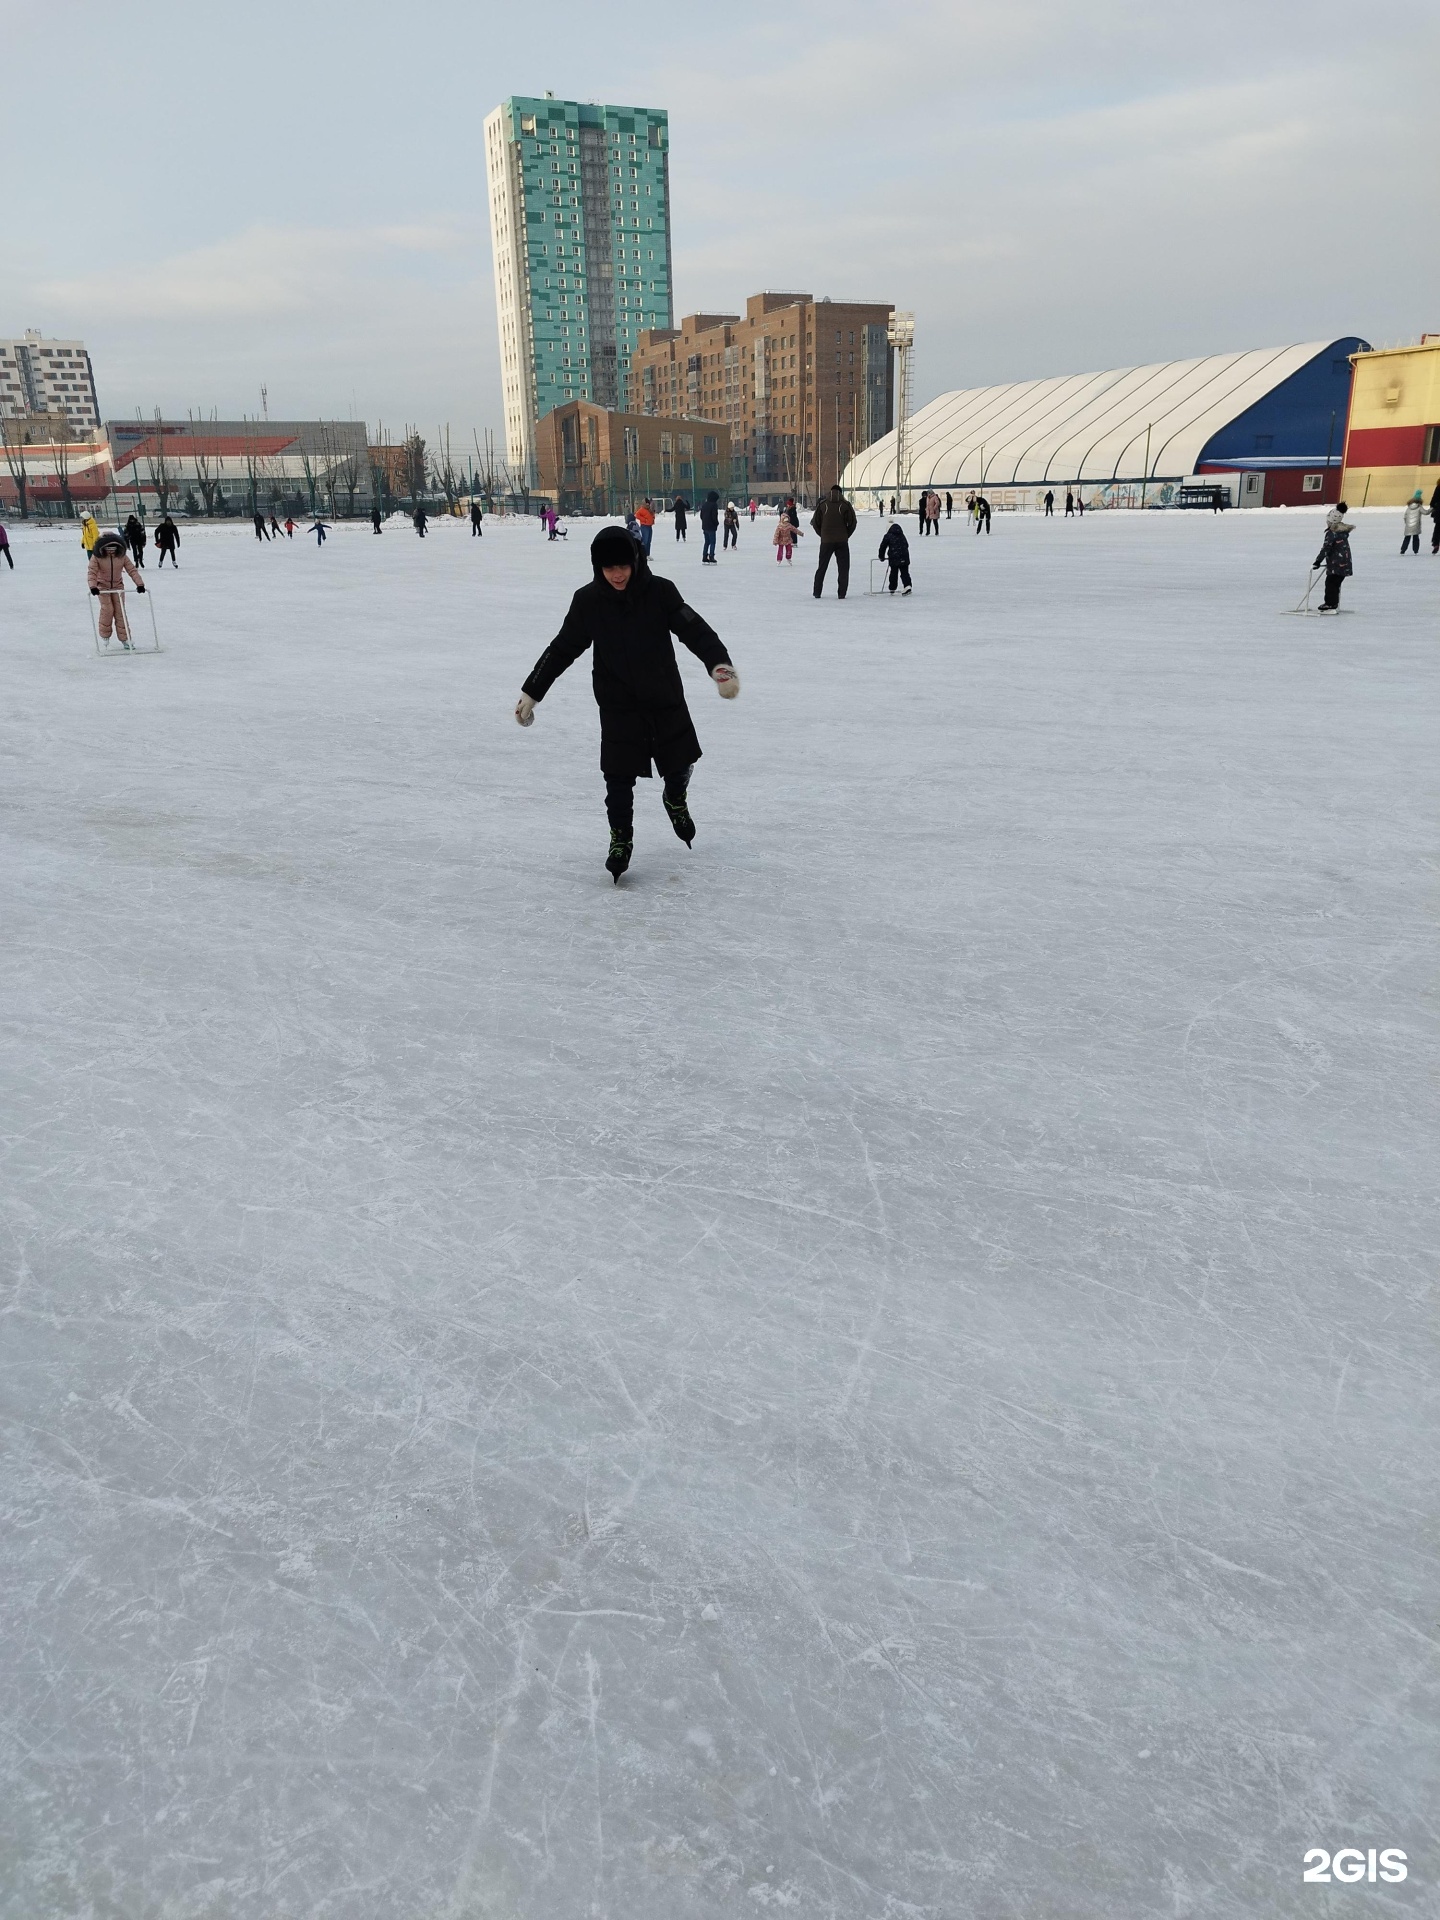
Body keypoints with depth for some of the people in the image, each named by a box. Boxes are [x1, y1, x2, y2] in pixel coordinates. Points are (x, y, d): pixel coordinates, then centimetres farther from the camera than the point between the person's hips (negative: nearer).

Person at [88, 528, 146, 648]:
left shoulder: (122, 556, -10)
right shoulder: (97, 557, -17)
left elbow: (132, 570, -12)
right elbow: (91, 572, -22)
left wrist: (139, 584, -24)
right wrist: (93, 586, -37)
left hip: (118, 586, 2)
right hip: (103, 587, -2)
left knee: (120, 611, -3)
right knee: (107, 609, -13)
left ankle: (124, 638, 1)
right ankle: (105, 636, 7)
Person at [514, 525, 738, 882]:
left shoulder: (660, 591, -12)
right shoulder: (588, 601, -9)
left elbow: (693, 629, -17)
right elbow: (563, 648, -1)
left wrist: (719, 664, -35)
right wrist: (531, 692, 1)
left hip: (665, 696, 1)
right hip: (617, 703, -1)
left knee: (681, 761, 13)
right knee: (619, 776, -3)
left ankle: (676, 800, 46)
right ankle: (620, 839, 17)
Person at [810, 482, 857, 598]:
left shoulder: (822, 504, 0)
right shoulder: (846, 504, -3)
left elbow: (815, 522, 2)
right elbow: (852, 523, -4)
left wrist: (822, 534, 14)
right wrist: (846, 535, 10)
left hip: (826, 541, 1)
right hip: (842, 541, -1)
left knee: (821, 567, 12)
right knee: (843, 568, 6)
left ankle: (817, 593, 14)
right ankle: (841, 593, -2)